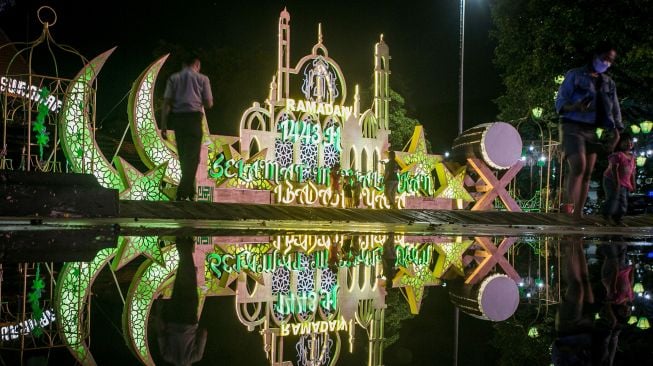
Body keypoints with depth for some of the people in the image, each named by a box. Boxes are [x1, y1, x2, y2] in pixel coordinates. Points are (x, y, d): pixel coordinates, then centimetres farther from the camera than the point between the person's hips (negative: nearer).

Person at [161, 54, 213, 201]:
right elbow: (208, 104, 5)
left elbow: (166, 102, 3)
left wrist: (164, 124, 2)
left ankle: (190, 192, 21)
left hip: (177, 118, 3)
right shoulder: (202, 78, 8)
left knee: (183, 156, 12)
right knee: (192, 157, -2)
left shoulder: (173, 78, 13)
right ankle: (182, 193, -13)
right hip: (194, 117, -3)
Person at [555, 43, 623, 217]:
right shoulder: (575, 75, 1)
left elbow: (615, 111, 14)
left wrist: (616, 134, -2)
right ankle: (569, 206, -28)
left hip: (591, 131, 6)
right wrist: (576, 107, -27)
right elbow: (560, 102, -5)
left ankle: (578, 214, 3)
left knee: (587, 174, 1)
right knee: (578, 166, -25)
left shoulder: (609, 83, 16)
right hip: (572, 127, -6)